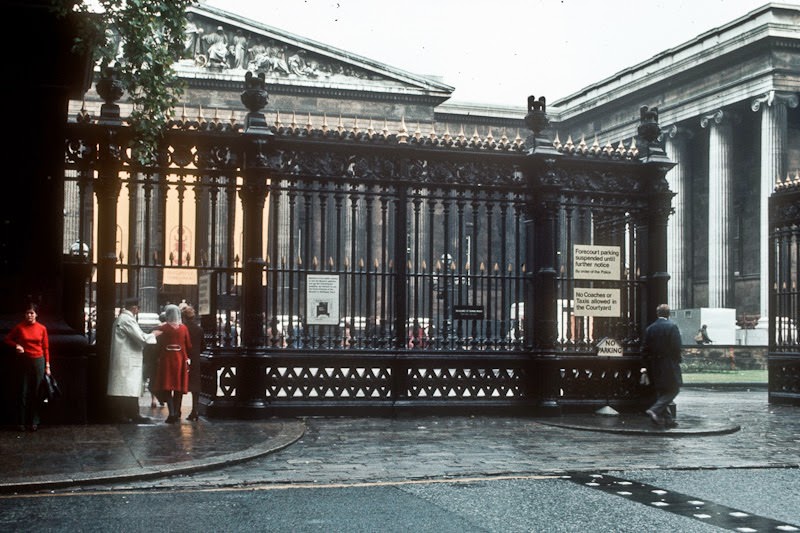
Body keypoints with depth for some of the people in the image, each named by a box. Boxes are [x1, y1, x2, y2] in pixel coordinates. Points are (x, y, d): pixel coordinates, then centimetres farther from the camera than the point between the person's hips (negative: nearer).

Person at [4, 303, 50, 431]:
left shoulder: (42, 328, -1)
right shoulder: (19, 327, -2)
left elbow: (45, 348, 4)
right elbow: (8, 339, 11)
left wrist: (47, 365, 1)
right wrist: (16, 345, -9)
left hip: (38, 361, 0)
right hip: (23, 361, 0)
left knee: (36, 392, 3)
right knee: (23, 392, 1)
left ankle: (34, 422, 10)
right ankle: (22, 422, 7)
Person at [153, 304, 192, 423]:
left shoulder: (162, 328, -6)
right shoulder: (184, 328, -2)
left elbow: (158, 346, -2)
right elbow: (189, 346, 1)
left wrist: (158, 357, 11)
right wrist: (186, 357, 14)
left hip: (166, 360, -2)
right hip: (181, 360, 2)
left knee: (166, 388, 2)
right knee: (179, 387, 10)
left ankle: (172, 413, -14)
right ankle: (177, 413, 14)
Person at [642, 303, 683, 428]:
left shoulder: (650, 328, 6)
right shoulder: (672, 326, -9)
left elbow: (645, 349, 6)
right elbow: (676, 347, -13)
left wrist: (649, 364, 13)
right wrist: (677, 360, -1)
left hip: (655, 365, 6)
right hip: (669, 365, -6)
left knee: (661, 391, 12)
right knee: (673, 389, 0)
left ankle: (667, 419, 12)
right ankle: (655, 410, -16)